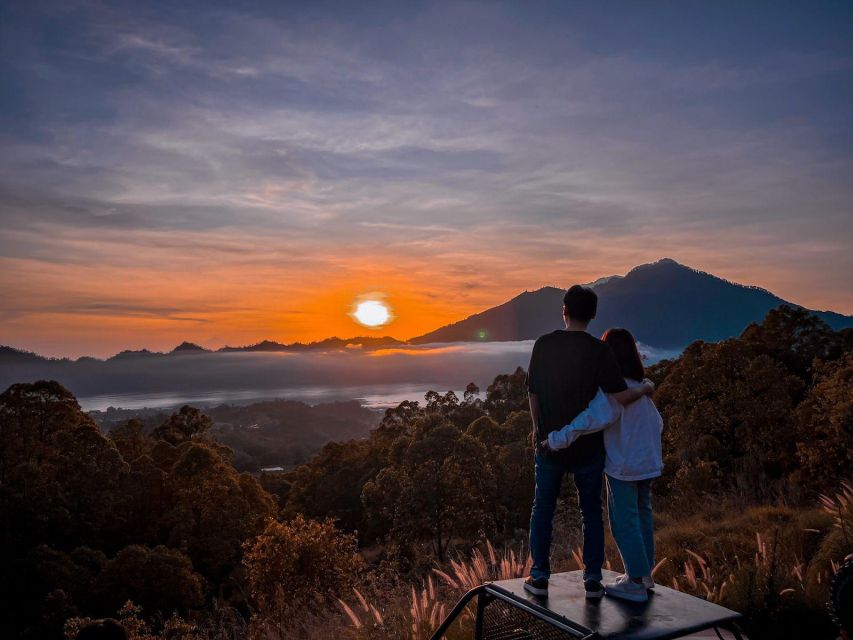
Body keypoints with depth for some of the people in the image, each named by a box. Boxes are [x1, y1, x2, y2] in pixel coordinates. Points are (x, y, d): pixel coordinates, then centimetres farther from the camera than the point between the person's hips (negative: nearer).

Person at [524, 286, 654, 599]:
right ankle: (593, 579, 18)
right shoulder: (599, 350, -14)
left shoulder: (544, 344, -7)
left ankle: (539, 577, 19)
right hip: (587, 446, -1)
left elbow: (533, 393, -1)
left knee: (543, 509, 15)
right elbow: (620, 397, -17)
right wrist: (645, 389, 4)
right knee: (591, 511, 15)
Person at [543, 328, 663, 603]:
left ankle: (636, 582, 8)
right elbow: (657, 423, 13)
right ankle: (644, 573, 29)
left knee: (624, 521, 2)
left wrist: (557, 439, -32)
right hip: (647, 463, 8)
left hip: (623, 465, -8)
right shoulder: (641, 386, 5)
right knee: (642, 515, 18)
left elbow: (596, 416, -34)